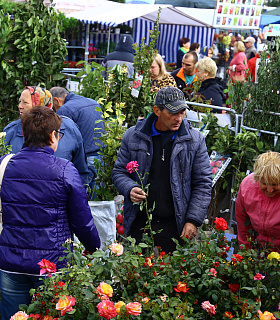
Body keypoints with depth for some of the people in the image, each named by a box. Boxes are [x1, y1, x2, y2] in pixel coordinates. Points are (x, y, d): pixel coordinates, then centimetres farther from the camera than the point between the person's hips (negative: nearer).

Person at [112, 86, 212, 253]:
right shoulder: (133, 136, 4)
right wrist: (130, 189, -11)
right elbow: (119, 171, 11)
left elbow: (203, 183, 1)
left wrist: (193, 220, -7)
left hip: (175, 226, -1)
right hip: (139, 223, 1)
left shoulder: (195, 140, 1)